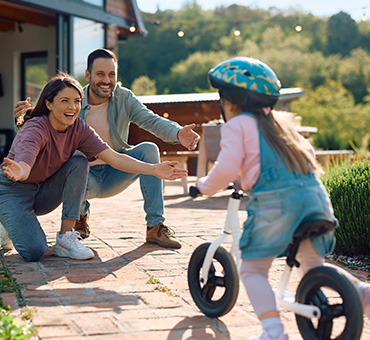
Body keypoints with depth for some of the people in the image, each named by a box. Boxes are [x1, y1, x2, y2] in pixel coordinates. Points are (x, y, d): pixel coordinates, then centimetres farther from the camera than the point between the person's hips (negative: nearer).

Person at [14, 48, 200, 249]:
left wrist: (178, 133, -40)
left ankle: (155, 226, -17)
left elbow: (151, 120, -19)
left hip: (115, 175, 2)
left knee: (149, 149, -22)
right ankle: (80, 216, 4)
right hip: (86, 175, -2)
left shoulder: (124, 98, -5)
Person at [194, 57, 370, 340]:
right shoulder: (277, 123, 25)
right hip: (314, 195, 7)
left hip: (274, 202, -7)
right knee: (312, 265, 23)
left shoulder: (236, 125, 4)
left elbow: (226, 169, -7)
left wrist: (204, 186, 11)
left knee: (252, 269, 5)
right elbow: (307, 151, 27)